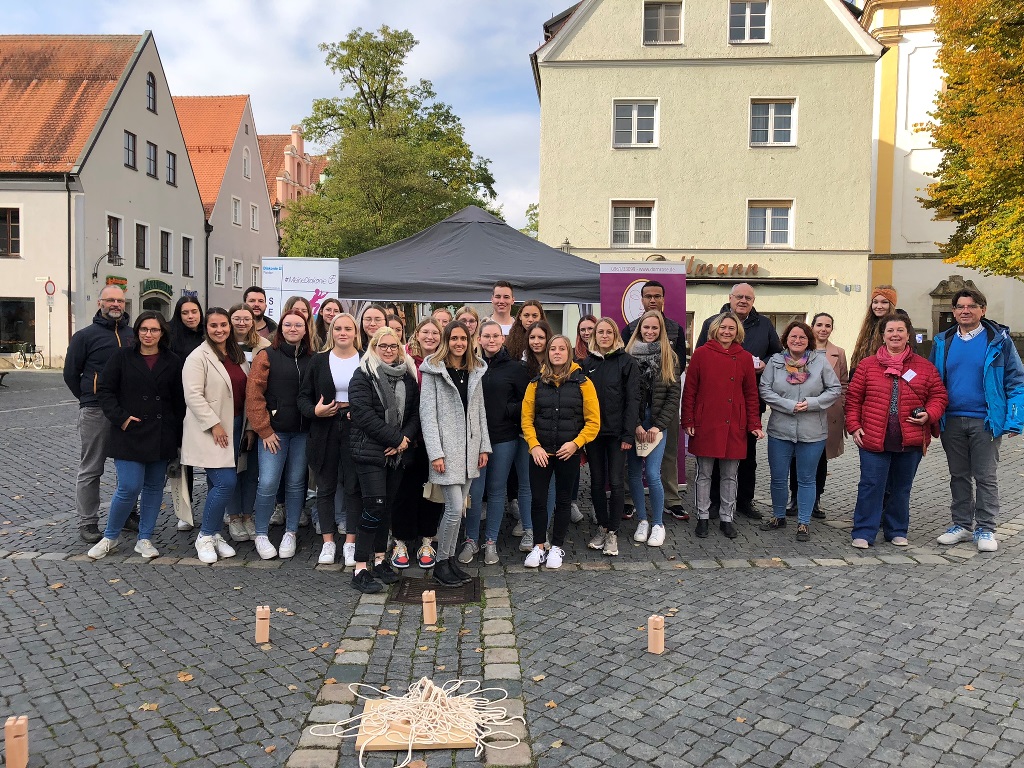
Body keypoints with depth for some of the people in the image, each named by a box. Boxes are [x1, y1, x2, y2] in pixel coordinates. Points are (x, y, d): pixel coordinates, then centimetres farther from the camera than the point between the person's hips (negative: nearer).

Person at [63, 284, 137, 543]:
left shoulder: (134, 335, 9)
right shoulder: (85, 336, -1)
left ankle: (127, 515, 26)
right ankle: (88, 524, 10)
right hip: (96, 412, -4)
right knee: (91, 470, 3)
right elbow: (70, 373, 4)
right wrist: (89, 400, 4)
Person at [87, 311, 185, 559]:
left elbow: (179, 401, 8)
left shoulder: (172, 362, 6)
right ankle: (109, 538, 14)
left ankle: (144, 539, 20)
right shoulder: (122, 357, 2)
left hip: (161, 435, 3)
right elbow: (104, 390, 1)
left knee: (154, 488, 8)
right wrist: (120, 418, -11)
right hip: (129, 434, -2)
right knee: (129, 488, -7)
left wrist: (177, 434, 4)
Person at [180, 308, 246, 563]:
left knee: (219, 485, 11)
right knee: (226, 482, -13)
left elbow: (246, 391, 18)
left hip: (234, 428, 7)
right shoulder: (198, 356, -9)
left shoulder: (238, 355, 13)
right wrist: (214, 424, -18)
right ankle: (205, 536, 4)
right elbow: (193, 395, -15)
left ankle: (215, 535, 22)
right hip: (211, 430, -7)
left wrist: (247, 426, 13)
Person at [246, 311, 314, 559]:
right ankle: (261, 535, 12)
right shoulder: (267, 356, 0)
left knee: (296, 483, 8)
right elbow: (254, 395, -4)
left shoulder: (312, 359, 9)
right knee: (268, 483, -6)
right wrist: (264, 430, -8)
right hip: (274, 431, -3)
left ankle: (290, 534, 21)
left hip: (303, 432, 3)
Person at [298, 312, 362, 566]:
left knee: (353, 486, 3)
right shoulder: (319, 361, 5)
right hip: (325, 430, 2)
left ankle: (350, 543, 12)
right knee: (326, 487, 8)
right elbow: (303, 396, 6)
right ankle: (328, 542, 18)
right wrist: (314, 410, -14)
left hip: (355, 430, -2)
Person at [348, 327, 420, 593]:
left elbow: (416, 412, 9)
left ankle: (380, 559, 23)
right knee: (375, 506, -12)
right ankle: (360, 569, -6)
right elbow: (362, 413, -14)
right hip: (370, 450, -5)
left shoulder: (407, 377, 13)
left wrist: (406, 438, -9)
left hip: (398, 453, 5)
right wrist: (395, 438, -14)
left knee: (387, 506, 11)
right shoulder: (363, 375, -4)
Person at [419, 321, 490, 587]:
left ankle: (450, 558, 21)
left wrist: (484, 446, 9)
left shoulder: (475, 370, 12)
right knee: (455, 508, -8)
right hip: (447, 448, -6)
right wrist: (435, 453, -15)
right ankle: (441, 563, 8)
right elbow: (427, 413, -9)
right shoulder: (433, 370, -5)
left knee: (459, 507, 9)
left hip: (470, 448, 6)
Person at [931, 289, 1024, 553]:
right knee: (959, 476, 12)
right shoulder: (943, 342, 7)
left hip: (985, 422, -3)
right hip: (951, 422, 3)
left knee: (985, 477, 4)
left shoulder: (999, 340, -3)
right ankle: (962, 524, 24)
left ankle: (985, 529, 15)